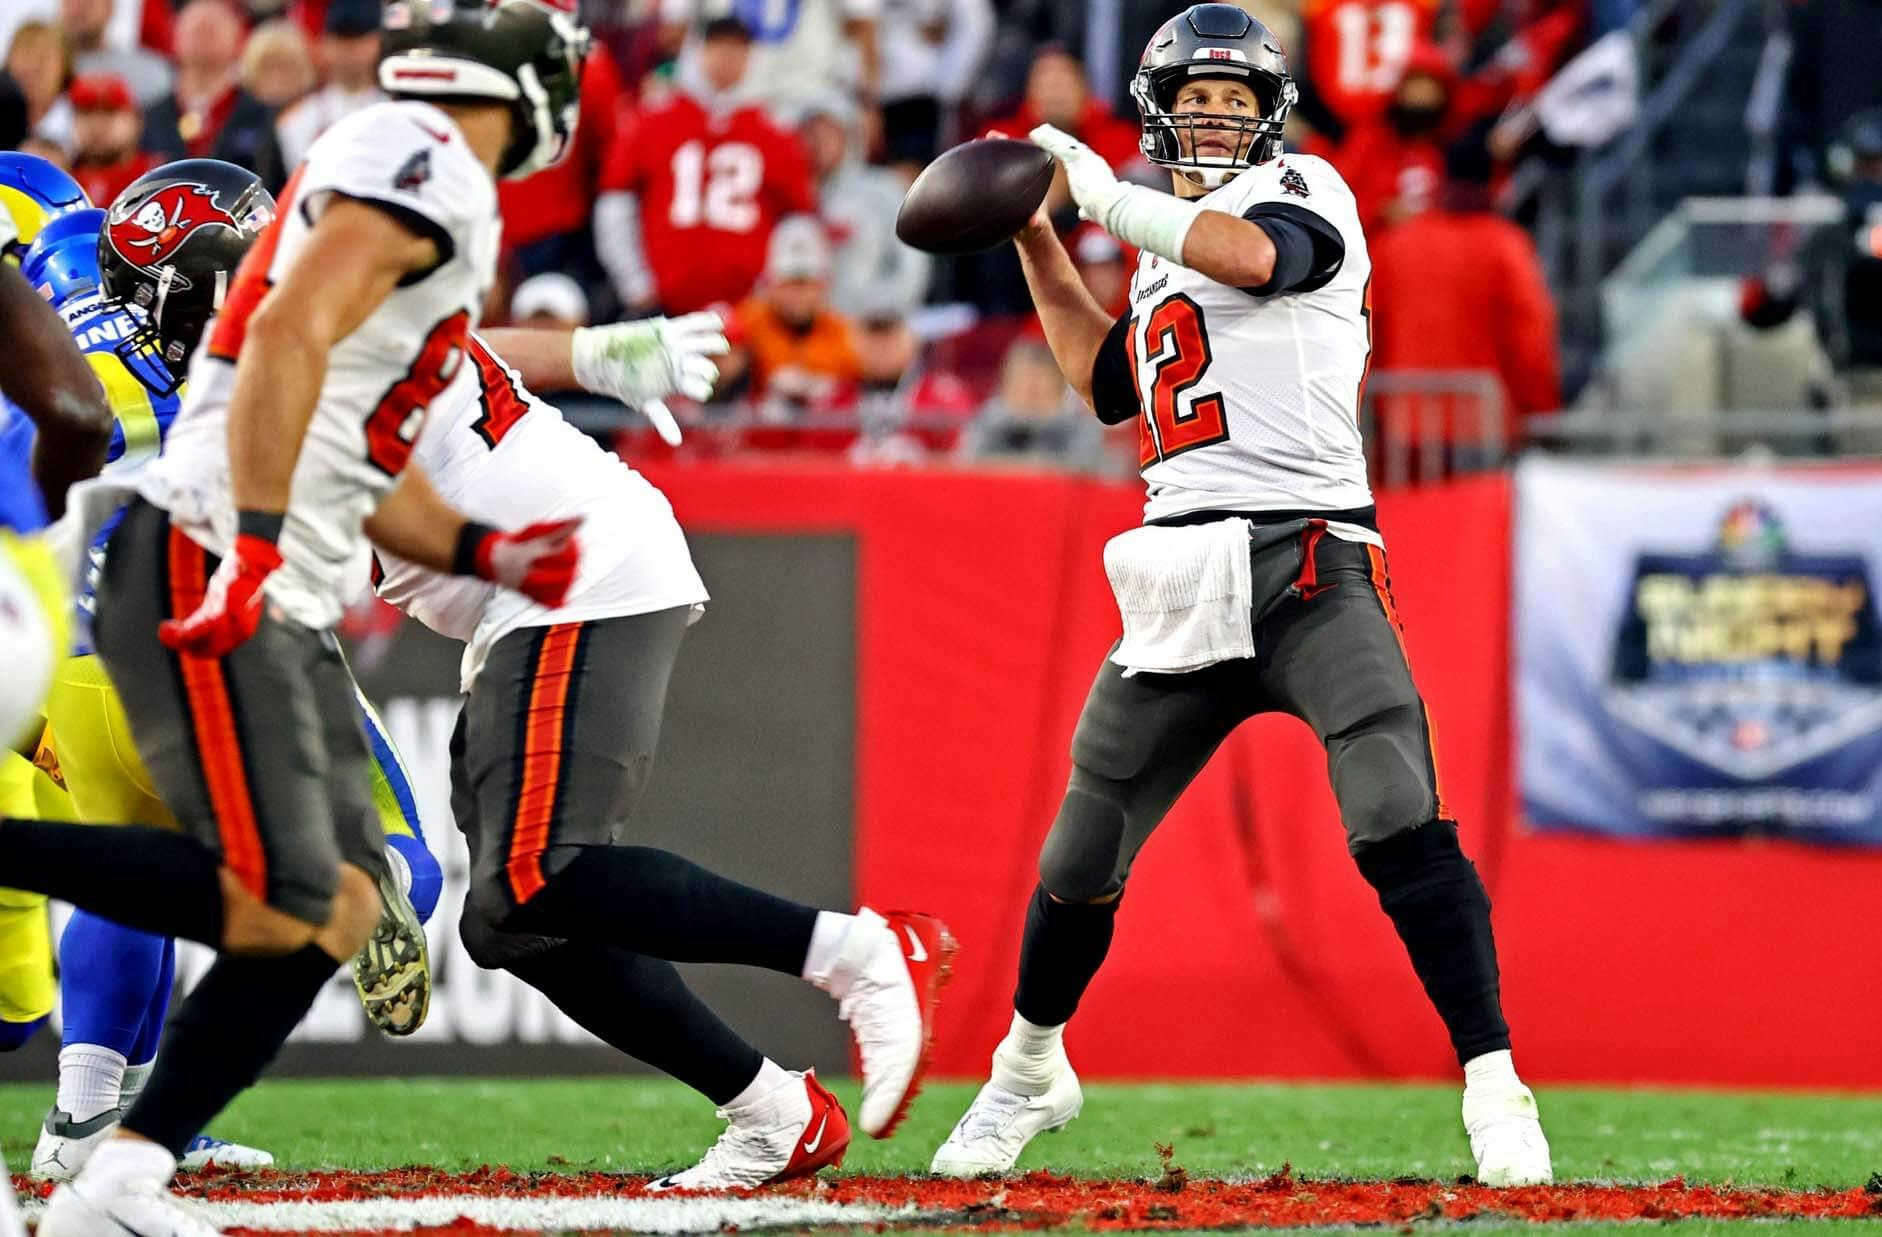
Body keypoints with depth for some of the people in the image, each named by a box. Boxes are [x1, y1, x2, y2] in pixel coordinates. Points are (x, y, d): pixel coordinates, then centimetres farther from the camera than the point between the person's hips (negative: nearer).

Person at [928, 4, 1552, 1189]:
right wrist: (1038, 244, 29)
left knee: (1400, 820, -23)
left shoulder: (1304, 191, 3)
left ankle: (1496, 1091, -22)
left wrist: (1102, 194, -12)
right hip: (1183, 582, 7)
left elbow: (1254, 252, -20)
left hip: (1307, 565, -6)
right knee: (1084, 855, 11)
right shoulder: (1169, 255, 24)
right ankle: (1031, 1070, 34)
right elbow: (1108, 383, 35)